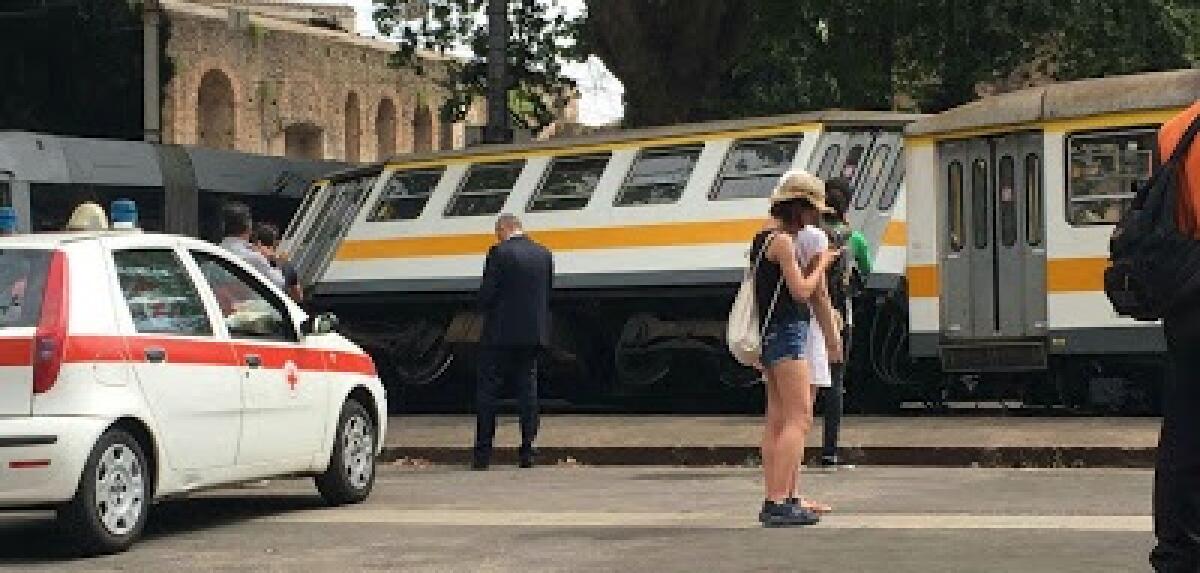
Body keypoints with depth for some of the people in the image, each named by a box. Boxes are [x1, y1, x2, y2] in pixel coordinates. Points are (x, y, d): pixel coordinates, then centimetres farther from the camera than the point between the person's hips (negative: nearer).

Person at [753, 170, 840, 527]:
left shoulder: (764, 239, 16)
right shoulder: (782, 241, -14)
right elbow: (801, 291, -16)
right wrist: (822, 263, -2)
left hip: (773, 336, 11)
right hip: (787, 334, -11)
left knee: (777, 419, 11)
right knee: (798, 418, -14)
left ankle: (774, 501, 13)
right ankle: (778, 502, -21)